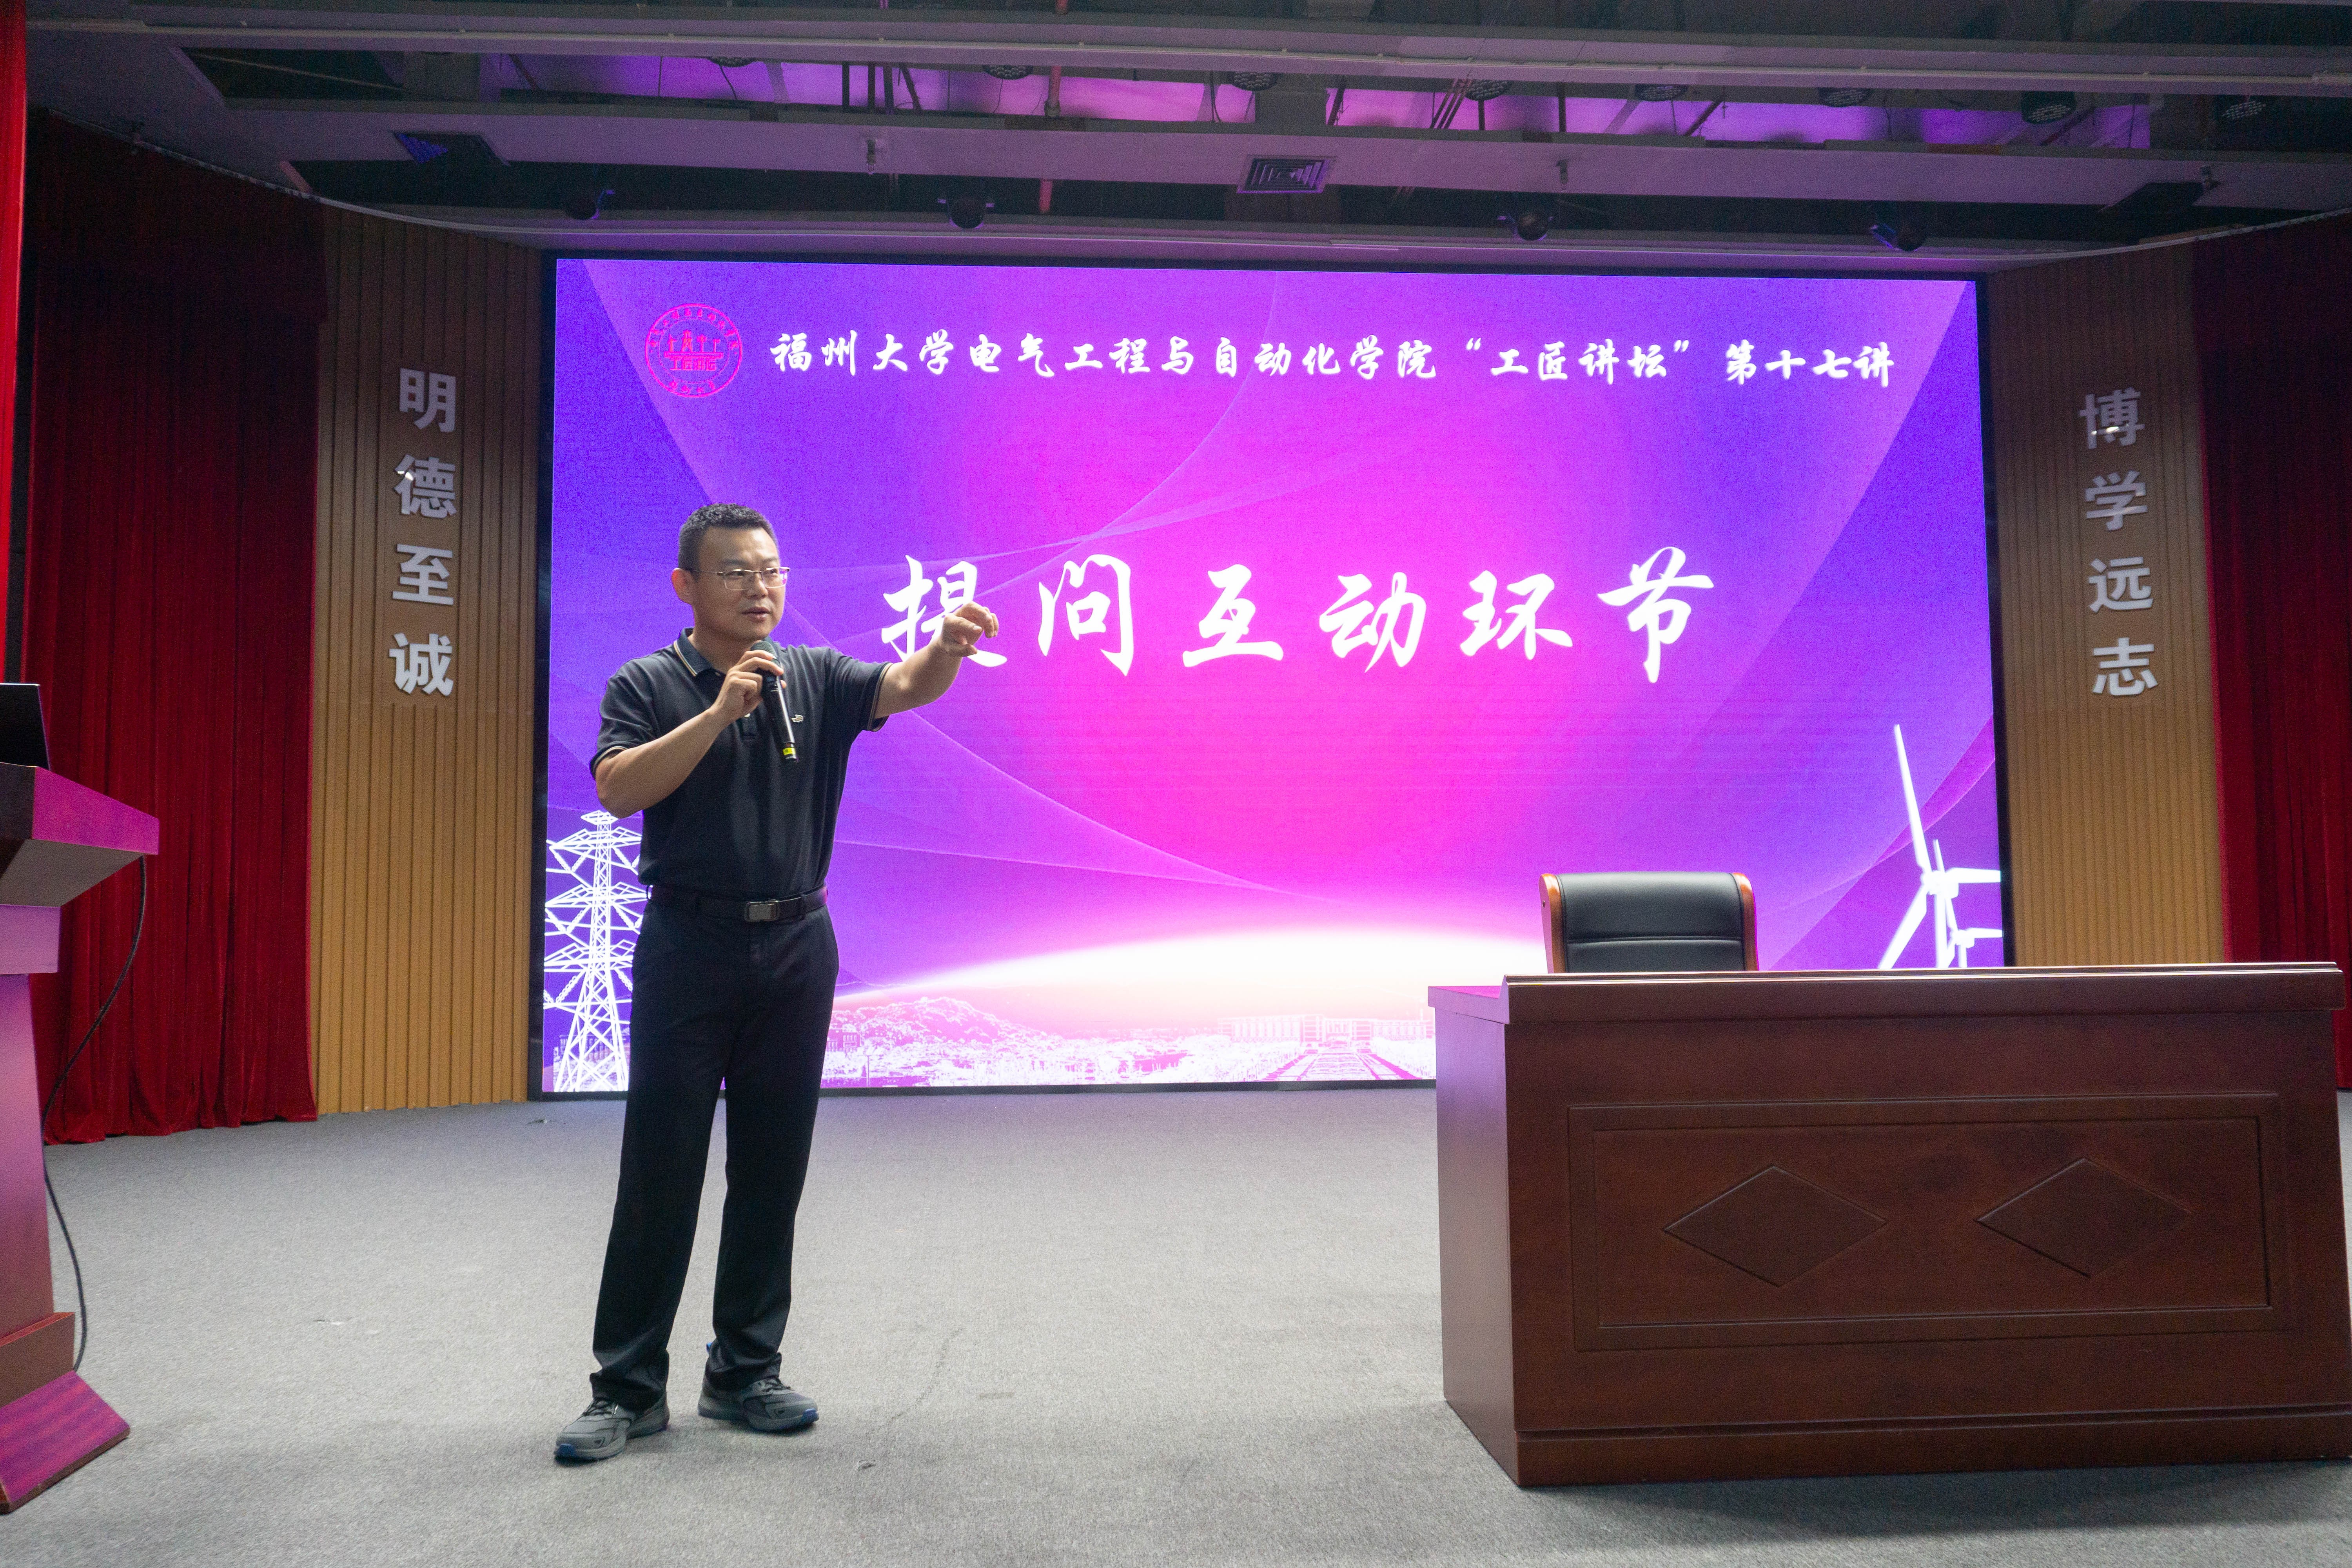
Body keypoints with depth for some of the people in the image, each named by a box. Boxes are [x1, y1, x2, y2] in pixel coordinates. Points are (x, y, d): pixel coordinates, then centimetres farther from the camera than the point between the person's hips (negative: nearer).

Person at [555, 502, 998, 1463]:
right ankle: (629, 1385, 13)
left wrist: (948, 645, -30)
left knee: (772, 1171, 8)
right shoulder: (648, 686, 2)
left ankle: (745, 1371, 21)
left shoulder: (815, 678, 8)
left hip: (796, 945, 3)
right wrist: (719, 713, -18)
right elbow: (617, 790, -13)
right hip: (689, 944, -3)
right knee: (660, 1173, 1)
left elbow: (905, 688, -9)